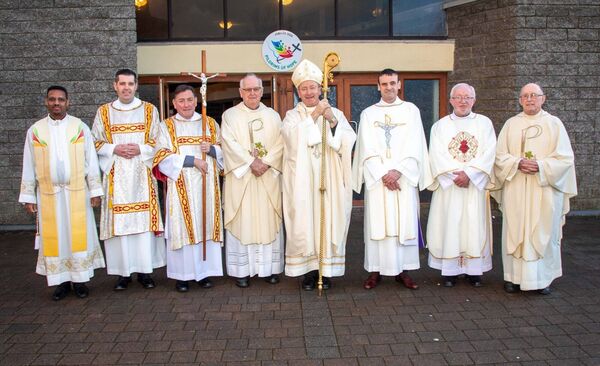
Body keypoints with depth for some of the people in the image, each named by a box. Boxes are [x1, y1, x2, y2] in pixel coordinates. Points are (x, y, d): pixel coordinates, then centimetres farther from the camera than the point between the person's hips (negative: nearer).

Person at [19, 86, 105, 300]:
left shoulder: (80, 127, 0)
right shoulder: (35, 130, 3)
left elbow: (91, 161, 1)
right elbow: (29, 166, 6)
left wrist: (95, 190, -3)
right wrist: (28, 196, 3)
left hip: (77, 192, -1)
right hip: (49, 194, 1)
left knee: (79, 235, 3)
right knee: (53, 238, 5)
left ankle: (80, 280, 13)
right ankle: (61, 281, 15)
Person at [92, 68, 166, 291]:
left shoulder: (149, 110, 8)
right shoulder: (103, 112, 9)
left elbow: (158, 142, 6)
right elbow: (96, 143, 8)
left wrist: (140, 150, -11)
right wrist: (114, 150, -10)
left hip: (142, 174, 0)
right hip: (116, 175, 0)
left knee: (144, 220, -2)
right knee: (119, 221, -1)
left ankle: (144, 270, 7)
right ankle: (123, 271, 7)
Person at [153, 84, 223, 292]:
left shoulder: (210, 124, 13)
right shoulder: (166, 126, 5)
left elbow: (224, 152, 14)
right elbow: (163, 157, -5)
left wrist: (211, 149, -8)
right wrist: (192, 160, -14)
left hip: (207, 185, 2)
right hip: (180, 186, -2)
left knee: (206, 225, 2)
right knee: (182, 226, -3)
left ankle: (204, 271, 11)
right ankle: (182, 275, 5)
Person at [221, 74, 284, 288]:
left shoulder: (273, 116, 12)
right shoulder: (230, 115, 5)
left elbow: (280, 144, 2)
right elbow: (230, 144, -7)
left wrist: (266, 163, -13)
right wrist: (251, 162, -15)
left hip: (269, 178, 2)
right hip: (240, 177, -2)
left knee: (269, 221, 3)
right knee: (242, 221, -1)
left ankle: (270, 268, 12)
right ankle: (242, 270, 6)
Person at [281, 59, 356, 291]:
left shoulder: (335, 113, 11)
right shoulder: (292, 115, 9)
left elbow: (348, 141, -3)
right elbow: (293, 138, -12)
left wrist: (332, 121, -16)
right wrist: (314, 115, -15)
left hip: (329, 181, 1)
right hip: (302, 182, 0)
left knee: (329, 221, 0)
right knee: (304, 222, -2)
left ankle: (327, 270, 11)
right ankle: (308, 270, 8)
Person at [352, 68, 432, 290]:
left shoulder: (411, 110, 8)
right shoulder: (368, 114, 9)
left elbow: (414, 145, -1)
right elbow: (367, 148, 0)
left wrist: (398, 170, -13)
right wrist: (383, 174, -12)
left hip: (403, 177, 0)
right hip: (377, 177, 0)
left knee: (405, 221, 1)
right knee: (377, 222, 0)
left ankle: (402, 270, 10)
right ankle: (375, 270, 7)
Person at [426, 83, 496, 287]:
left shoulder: (484, 123, 7)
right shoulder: (440, 126, 7)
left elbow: (488, 153, -4)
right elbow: (436, 155, -4)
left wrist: (469, 173, -16)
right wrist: (454, 175, -16)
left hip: (475, 185, 0)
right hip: (448, 186, 0)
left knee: (475, 225, 2)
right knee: (449, 224, 0)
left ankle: (474, 270, 11)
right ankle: (450, 270, 7)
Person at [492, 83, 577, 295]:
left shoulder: (554, 124, 5)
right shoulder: (511, 124, 9)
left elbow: (565, 157, -1)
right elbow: (500, 155, 4)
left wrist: (541, 166, -15)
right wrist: (518, 163, -14)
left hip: (545, 189, -1)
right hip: (515, 190, 1)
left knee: (544, 232, 3)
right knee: (515, 231, 2)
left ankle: (543, 278, 14)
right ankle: (514, 276, 11)